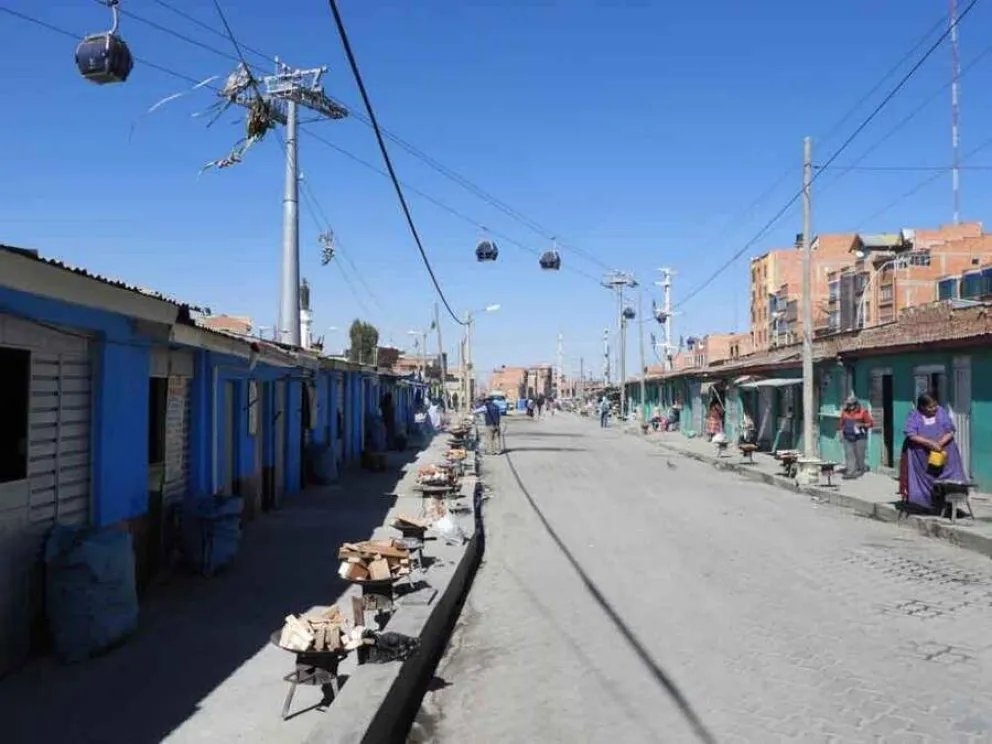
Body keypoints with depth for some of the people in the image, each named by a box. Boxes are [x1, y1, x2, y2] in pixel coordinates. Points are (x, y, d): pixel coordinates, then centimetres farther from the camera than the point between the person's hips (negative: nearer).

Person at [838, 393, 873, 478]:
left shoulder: (863, 411, -5)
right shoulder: (845, 411, 7)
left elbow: (871, 423, -2)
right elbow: (841, 423, 18)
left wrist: (862, 425, -16)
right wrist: (840, 431, 9)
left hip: (860, 437, -3)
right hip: (848, 437, 3)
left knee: (859, 454, 2)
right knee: (849, 454, -1)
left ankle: (860, 470, 18)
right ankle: (850, 471, -1)